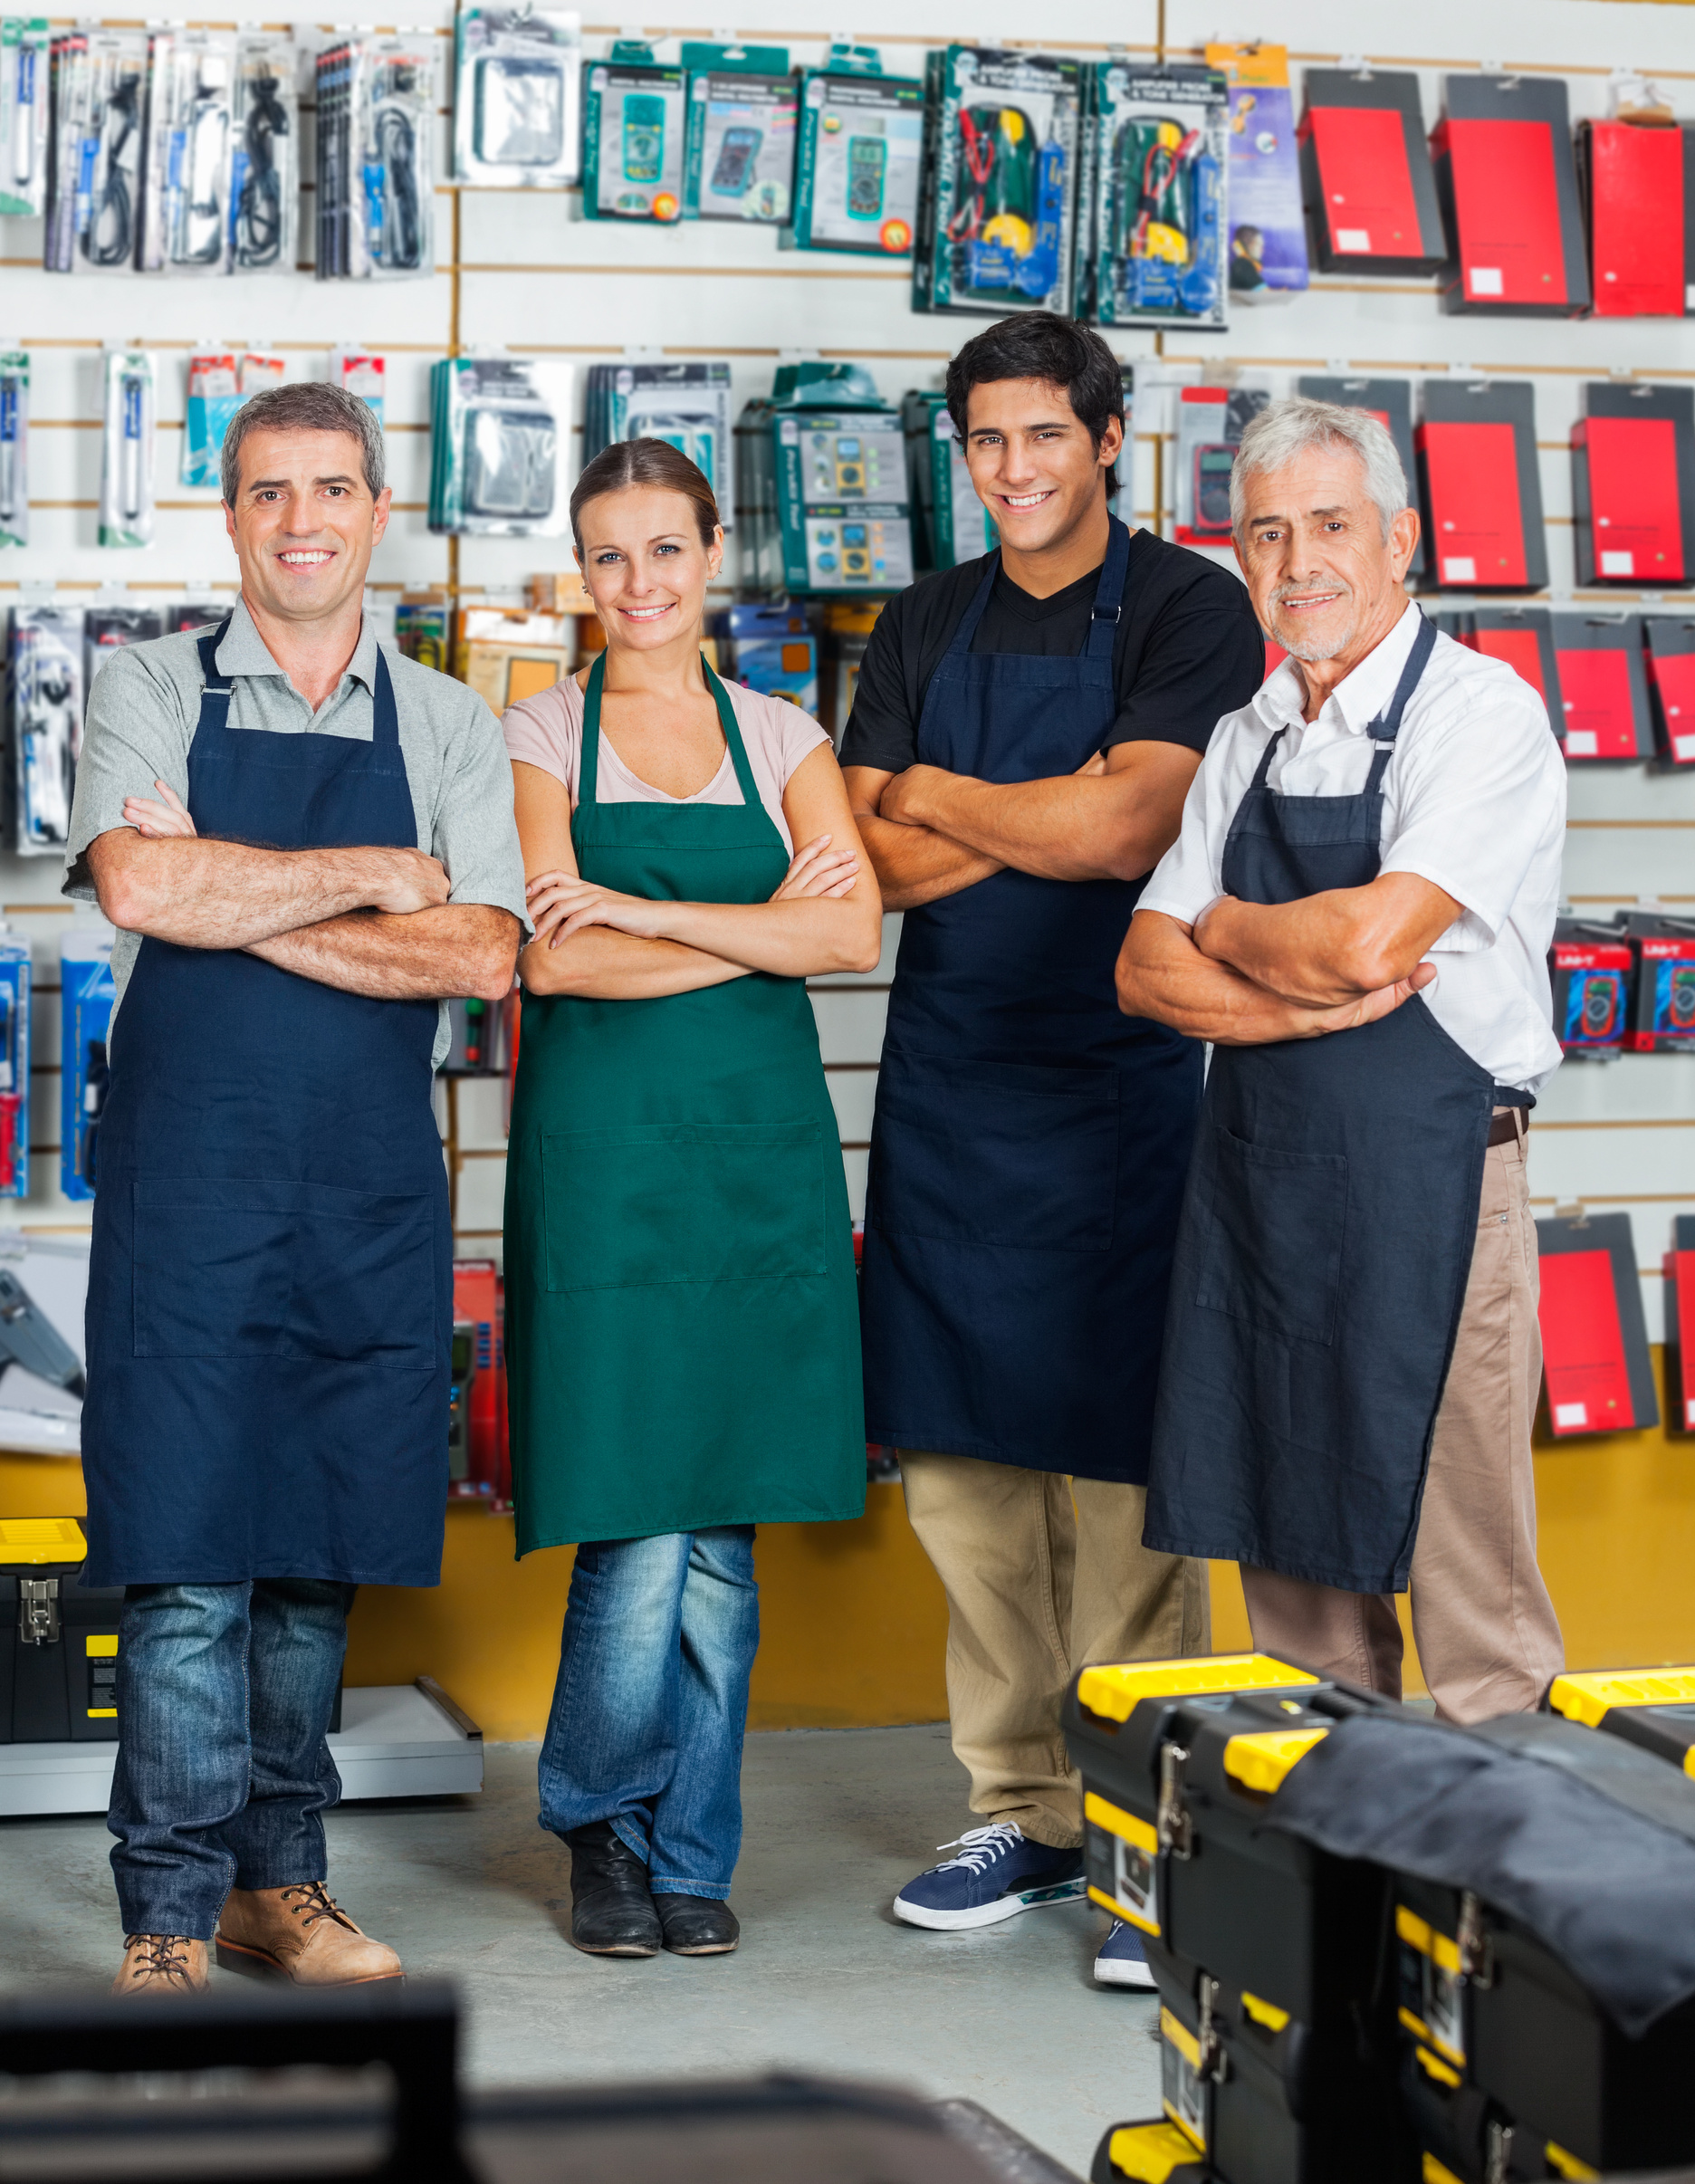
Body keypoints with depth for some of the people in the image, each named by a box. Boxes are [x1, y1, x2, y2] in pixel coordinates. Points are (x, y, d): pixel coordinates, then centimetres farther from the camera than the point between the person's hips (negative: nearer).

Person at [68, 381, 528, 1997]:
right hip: (188, 1175, -3)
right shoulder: (151, 691, 5)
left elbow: (479, 956, -4)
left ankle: (281, 1885, 20)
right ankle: (170, 1921, 1)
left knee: (319, 1557, 9)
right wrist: (380, 873, -8)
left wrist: (239, 908, -10)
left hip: (371, 1190, 3)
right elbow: (139, 885, -14)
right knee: (186, 1562, -5)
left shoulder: (448, 728, 10)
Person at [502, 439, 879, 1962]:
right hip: (604, 1147, -3)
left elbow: (855, 934, -4)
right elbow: (552, 956, -10)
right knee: (638, 1537, -7)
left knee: (722, 1533, 5)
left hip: (758, 1149, 3)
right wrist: (763, 926, -8)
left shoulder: (781, 738, 11)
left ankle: (690, 1854, 19)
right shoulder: (542, 736, 4)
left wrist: (646, 914, -11)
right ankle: (598, 1821, 17)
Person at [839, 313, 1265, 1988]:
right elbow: (874, 862, 3)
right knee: (962, 1469, 7)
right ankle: (1022, 1815, 17)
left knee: (1122, 1475, -5)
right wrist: (1045, 817, -10)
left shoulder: (1186, 609, -1)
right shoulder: (923, 628, 14)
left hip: (1118, 1083, -5)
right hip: (947, 1080, 5)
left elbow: (1132, 831, -14)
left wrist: (938, 796, -3)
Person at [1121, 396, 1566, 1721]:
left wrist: (1228, 930, -1)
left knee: (1469, 1596, -3)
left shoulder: (1482, 714, -8)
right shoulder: (1251, 736, 13)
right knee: (1297, 1581, 13)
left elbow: (1372, 937, -20)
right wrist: (1317, 1000, -11)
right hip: (1256, 1178, 7)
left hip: (1428, 1180, -6)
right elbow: (1148, 972, 7)